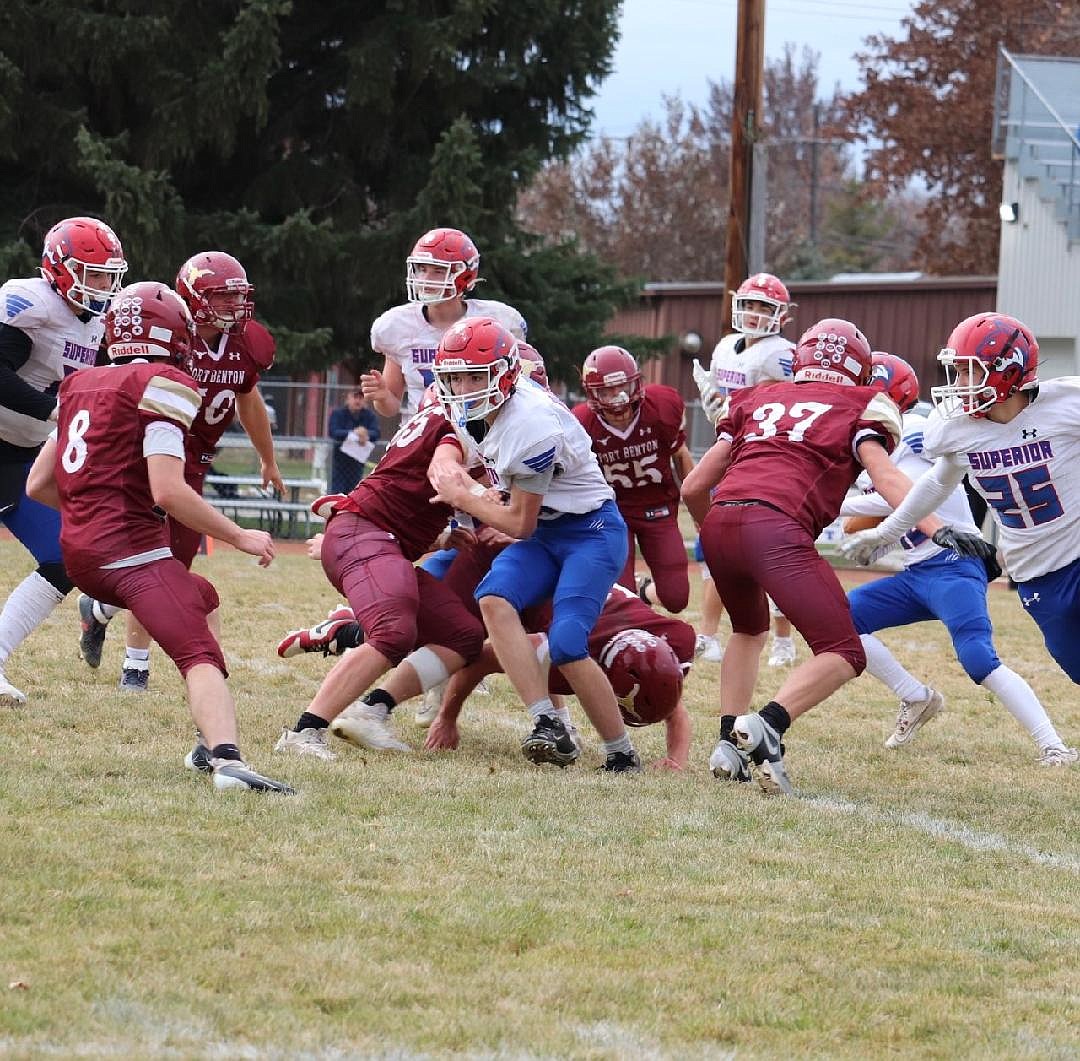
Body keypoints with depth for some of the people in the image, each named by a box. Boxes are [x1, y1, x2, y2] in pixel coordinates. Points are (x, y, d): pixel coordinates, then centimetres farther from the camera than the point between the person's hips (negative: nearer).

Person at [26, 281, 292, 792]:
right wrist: (241, 537, -6)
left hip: (80, 552, 9)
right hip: (131, 547, -9)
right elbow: (167, 491, -16)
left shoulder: (82, 385, 18)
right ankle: (226, 758, -47)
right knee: (201, 656, -21)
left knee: (200, 600, 29)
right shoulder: (162, 386, -6)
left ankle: (211, 741, 20)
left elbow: (39, 485, 20)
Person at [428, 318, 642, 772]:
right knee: (494, 599, -21)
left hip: (592, 532, -8)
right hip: (545, 533, 8)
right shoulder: (478, 412, -1)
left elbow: (520, 524, -15)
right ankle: (548, 726, -26)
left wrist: (463, 498, -5)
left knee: (566, 646, -21)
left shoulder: (532, 427, -27)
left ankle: (622, 754, -4)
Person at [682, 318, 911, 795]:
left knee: (749, 630, 32)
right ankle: (767, 724, -25)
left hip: (719, 522, 6)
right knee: (843, 654, -2)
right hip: (776, 527, -6)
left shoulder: (755, 400, 30)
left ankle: (729, 743, 19)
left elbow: (694, 487, 28)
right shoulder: (856, 408, 18)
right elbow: (886, 477, 0)